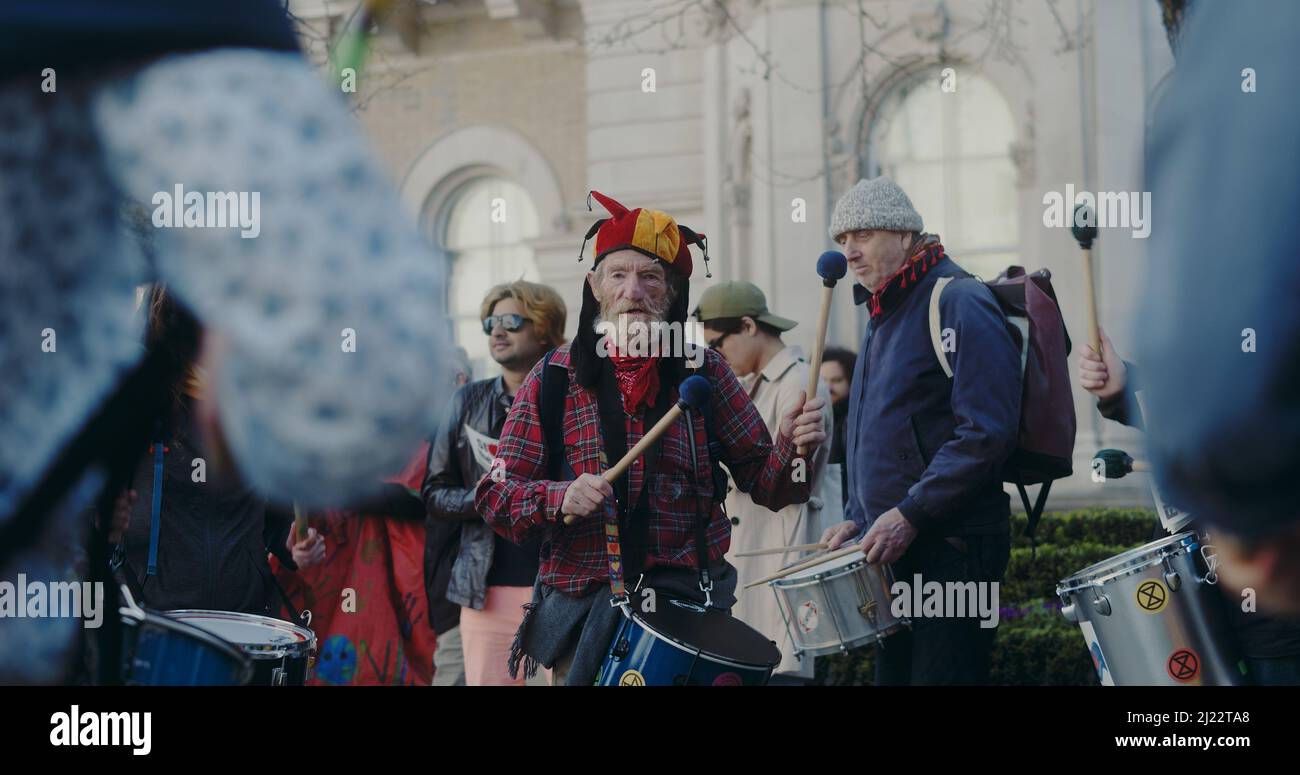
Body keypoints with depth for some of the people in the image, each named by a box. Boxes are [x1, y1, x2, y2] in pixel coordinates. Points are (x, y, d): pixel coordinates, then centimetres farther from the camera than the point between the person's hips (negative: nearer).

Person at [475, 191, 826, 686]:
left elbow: (763, 481, 5)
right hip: (581, 605, 0)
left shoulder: (704, 373, 4)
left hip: (689, 601, 0)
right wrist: (560, 497, -18)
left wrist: (791, 447, -17)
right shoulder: (553, 380, 2)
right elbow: (496, 495, 2)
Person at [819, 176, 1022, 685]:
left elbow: (987, 432, -21)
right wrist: (859, 517, 14)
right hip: (895, 547, 9)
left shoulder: (958, 304, -10)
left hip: (952, 546, -9)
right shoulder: (883, 316, 19)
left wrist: (911, 514, -21)